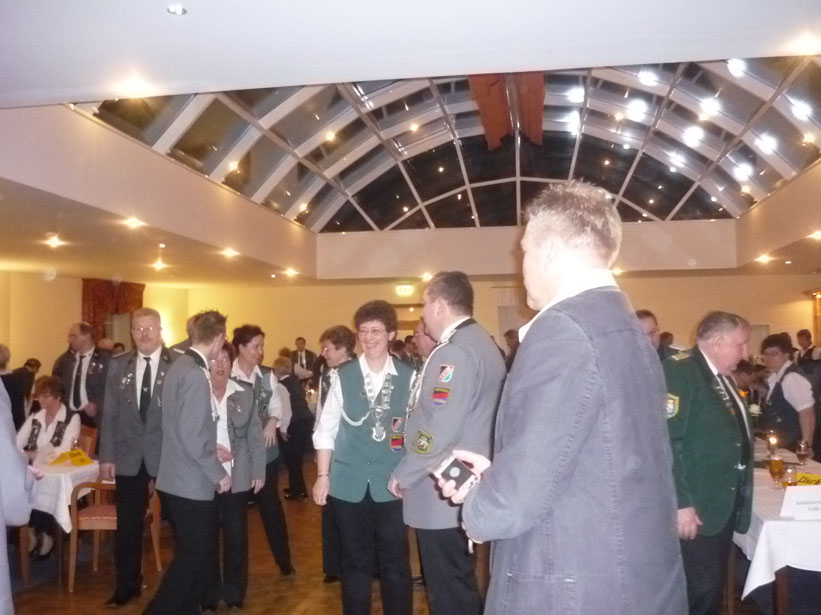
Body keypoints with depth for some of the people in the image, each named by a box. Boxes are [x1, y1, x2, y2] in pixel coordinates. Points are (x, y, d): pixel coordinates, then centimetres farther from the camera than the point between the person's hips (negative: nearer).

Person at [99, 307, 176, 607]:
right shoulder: (118, 365, 4)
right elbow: (110, 414, 5)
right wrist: (106, 456, 1)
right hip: (128, 456, 3)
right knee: (128, 525, 12)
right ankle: (127, 585, 29)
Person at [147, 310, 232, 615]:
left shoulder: (180, 365, 9)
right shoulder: (195, 374, -22)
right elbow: (191, 437, -24)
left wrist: (212, 451, 17)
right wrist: (218, 473, -14)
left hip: (181, 478, 10)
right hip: (192, 482, -10)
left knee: (193, 552, 19)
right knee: (194, 555, 2)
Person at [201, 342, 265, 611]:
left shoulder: (244, 394, 4)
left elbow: (255, 436, 5)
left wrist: (258, 472, 1)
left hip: (237, 477, 2)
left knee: (236, 537, 8)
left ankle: (234, 594, 22)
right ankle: (208, 595, 22)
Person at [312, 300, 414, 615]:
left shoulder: (408, 377, -2)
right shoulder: (343, 376, 0)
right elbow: (326, 429, 3)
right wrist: (323, 475, 1)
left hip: (391, 483, -1)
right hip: (349, 483, 1)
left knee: (395, 563, 7)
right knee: (355, 562, 14)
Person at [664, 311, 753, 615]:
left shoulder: (722, 376, 14)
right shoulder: (678, 371, -17)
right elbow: (666, 442, -24)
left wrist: (739, 496, 17)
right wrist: (681, 504, -26)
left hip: (726, 504, 9)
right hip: (695, 508, -9)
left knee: (714, 586, 17)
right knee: (699, 589, -4)